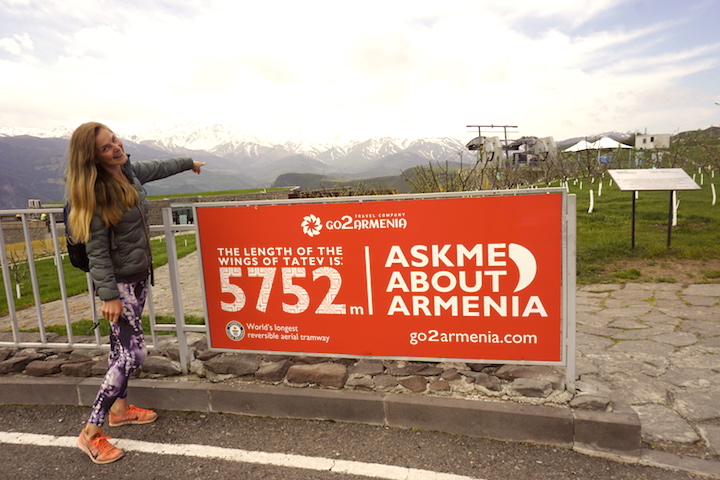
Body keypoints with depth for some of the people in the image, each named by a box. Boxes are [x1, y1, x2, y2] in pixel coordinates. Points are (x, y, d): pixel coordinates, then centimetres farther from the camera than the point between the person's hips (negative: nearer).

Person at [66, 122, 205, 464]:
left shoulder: (130, 171, 2)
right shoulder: (96, 192, -20)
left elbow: (158, 168, 25)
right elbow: (96, 250, -21)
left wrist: (189, 163, 41)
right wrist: (108, 295, -24)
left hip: (140, 275, 8)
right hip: (119, 282, -8)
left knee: (122, 346, 18)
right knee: (133, 352, -9)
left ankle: (120, 409, 34)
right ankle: (91, 433, 4)